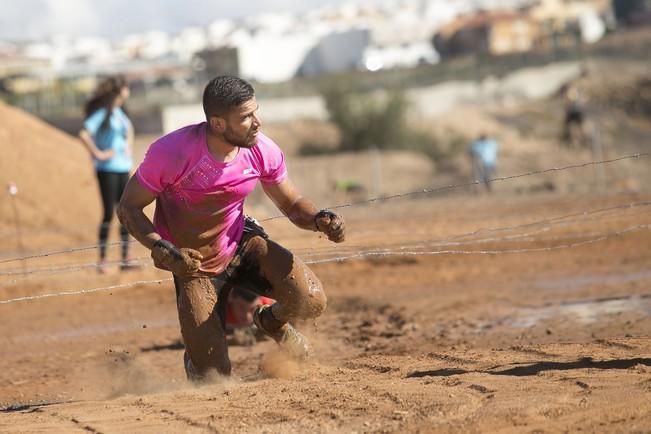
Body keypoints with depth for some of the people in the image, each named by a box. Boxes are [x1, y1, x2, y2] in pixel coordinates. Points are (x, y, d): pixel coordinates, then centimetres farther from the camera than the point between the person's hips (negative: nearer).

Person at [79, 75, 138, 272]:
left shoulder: (118, 112, 12)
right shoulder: (102, 113, -13)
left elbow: (129, 129, 34)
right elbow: (84, 134, -26)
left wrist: (128, 146, 19)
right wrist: (98, 153, -20)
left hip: (123, 168, 8)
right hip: (108, 169, -8)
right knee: (109, 213, -6)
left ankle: (125, 258, 11)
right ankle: (102, 259, 2)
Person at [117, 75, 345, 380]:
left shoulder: (263, 151, -15)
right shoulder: (172, 152, -27)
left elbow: (292, 204, 0)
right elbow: (128, 208, -17)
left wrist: (320, 219, -23)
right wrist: (163, 250, -33)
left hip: (242, 244, 3)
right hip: (193, 264, -3)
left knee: (310, 300, -23)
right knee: (213, 377, -4)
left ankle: (272, 321, 15)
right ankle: (196, 355, 35)